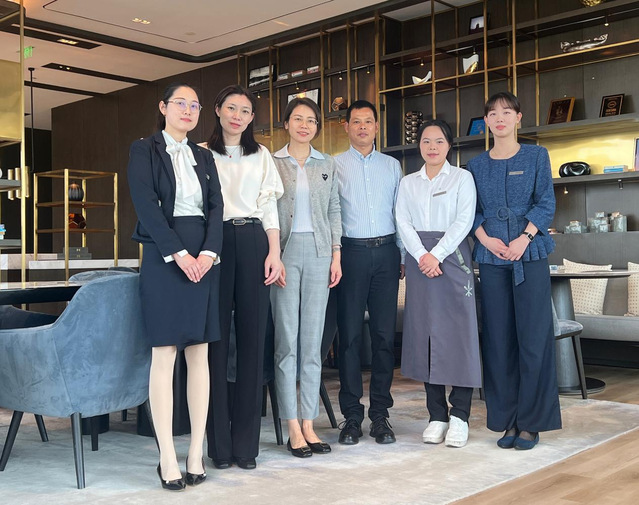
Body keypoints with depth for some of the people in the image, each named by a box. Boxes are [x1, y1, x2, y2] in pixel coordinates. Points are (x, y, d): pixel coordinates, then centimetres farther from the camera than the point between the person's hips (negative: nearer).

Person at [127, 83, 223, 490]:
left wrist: (208, 253, -9)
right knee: (164, 356, -5)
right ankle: (168, 459, -1)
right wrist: (179, 254, -16)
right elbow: (146, 205, -7)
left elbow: (216, 207, 8)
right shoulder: (144, 151, 5)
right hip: (163, 258, -4)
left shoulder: (204, 157, 18)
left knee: (199, 355, 3)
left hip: (204, 259, 5)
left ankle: (197, 453, 8)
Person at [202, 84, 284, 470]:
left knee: (252, 337, -1)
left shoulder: (261, 156, 17)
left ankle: (246, 442, 7)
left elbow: (269, 207, 13)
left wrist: (274, 253, 1)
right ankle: (219, 443, 5)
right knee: (217, 338, -3)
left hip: (253, 243, 2)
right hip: (215, 243, -2)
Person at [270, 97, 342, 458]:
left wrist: (336, 255, 5)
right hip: (285, 251, -2)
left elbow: (334, 212, 13)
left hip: (319, 252, 3)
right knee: (287, 341, -3)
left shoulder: (327, 165, 13)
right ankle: (294, 428, 4)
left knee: (313, 341, 4)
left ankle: (309, 425, 11)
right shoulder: (271, 163, 5)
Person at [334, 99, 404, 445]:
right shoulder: (334, 165, 8)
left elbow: (400, 212, 16)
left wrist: (403, 254, 9)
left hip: (386, 251, 2)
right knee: (350, 334, -1)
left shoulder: (392, 166, 16)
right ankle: (352, 415, 6)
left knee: (384, 334, 2)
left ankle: (380, 414, 10)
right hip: (351, 251, -2)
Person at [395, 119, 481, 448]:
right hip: (419, 259, 3)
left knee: (458, 331, -6)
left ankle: (459, 416, 0)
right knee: (425, 333, 1)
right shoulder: (408, 183, 15)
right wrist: (422, 256, -12)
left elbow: (464, 221, -5)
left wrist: (437, 255, -15)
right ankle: (436, 415, 9)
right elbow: (403, 223, 4)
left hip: (452, 257, -3)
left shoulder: (462, 177, 6)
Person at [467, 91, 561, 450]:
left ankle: (531, 422, 6)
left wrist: (524, 239, -13)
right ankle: (506, 420, 12)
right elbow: (471, 211, 9)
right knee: (498, 339, 3)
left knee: (533, 336, -3)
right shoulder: (477, 165, 13)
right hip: (491, 258, 2)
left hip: (530, 255, -2)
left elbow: (546, 203, -1)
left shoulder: (536, 156, 7)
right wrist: (486, 239, -9)